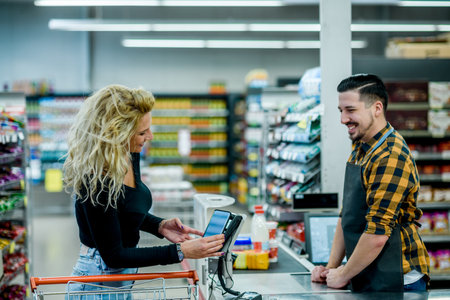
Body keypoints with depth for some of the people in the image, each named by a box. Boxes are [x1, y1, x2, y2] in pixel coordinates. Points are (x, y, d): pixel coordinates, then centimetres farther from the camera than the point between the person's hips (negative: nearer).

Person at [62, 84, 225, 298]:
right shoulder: (97, 183, -29)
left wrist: (159, 226, -5)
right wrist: (181, 251, -26)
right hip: (100, 285, -8)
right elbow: (113, 255, -24)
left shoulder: (130, 156, -4)